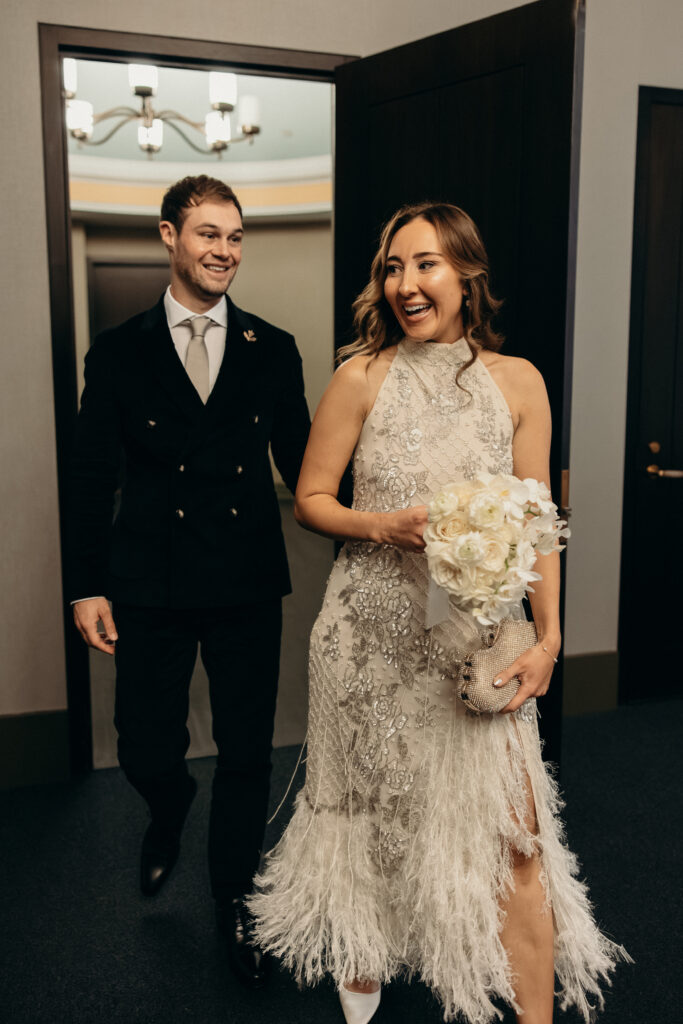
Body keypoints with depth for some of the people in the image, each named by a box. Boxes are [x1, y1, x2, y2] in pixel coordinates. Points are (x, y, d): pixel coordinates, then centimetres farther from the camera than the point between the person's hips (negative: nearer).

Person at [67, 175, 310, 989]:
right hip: (152, 585, 0)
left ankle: (235, 899, 33)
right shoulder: (119, 352, 2)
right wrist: (88, 584, -2)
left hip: (248, 585, 1)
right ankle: (169, 815, 47)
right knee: (146, 752, 8)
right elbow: (93, 476, 2)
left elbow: (301, 463, 7)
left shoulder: (273, 350, 5)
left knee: (246, 754, 9)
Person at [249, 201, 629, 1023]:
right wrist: (386, 526, -16)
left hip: (478, 635, 1)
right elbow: (309, 500, 2)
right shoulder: (361, 378, -3)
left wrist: (548, 636, -5)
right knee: (371, 812, 15)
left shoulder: (517, 382, 1)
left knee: (513, 832, 0)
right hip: (374, 630, 0)